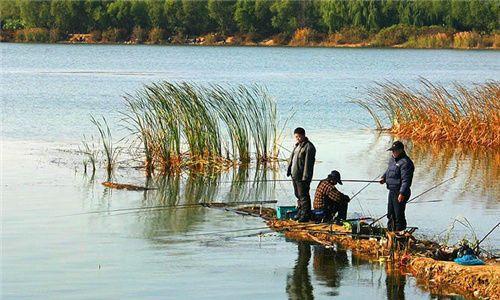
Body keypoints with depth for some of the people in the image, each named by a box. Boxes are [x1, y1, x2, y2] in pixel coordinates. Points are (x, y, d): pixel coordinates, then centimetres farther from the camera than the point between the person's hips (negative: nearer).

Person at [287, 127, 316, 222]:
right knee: (298, 195, 17)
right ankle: (300, 213, 26)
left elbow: (308, 163, -19)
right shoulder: (297, 145, 16)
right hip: (295, 175, 10)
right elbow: (292, 158, 24)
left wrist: (305, 177, -22)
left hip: (302, 176, -10)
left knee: (303, 196, -7)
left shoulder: (309, 147, -14)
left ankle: (306, 215, -2)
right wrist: (289, 169, 18)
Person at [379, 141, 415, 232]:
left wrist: (402, 193, -29)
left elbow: (406, 180, -24)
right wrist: (384, 177, 15)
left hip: (400, 193, -10)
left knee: (399, 215, -5)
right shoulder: (392, 159, 12)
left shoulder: (405, 162, -18)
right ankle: (390, 231, 30)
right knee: (390, 214, 18)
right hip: (392, 190, 10)